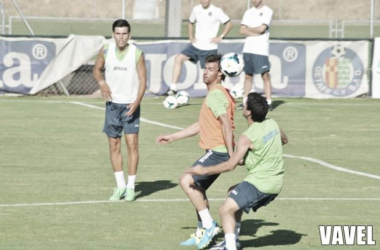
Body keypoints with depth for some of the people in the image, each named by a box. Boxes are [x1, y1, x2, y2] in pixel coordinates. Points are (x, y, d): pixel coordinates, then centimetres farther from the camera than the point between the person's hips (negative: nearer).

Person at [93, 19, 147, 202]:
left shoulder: (136, 53, -9)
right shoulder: (106, 51, -2)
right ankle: (120, 186, 14)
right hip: (113, 104, 3)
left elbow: (143, 79, -7)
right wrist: (102, 83, -8)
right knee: (114, 145, 4)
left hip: (130, 105, -3)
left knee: (132, 144, -8)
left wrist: (137, 101, -19)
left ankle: (131, 187, -1)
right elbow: (97, 69, 13)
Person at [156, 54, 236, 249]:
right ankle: (202, 233, 25)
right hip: (215, 152, 11)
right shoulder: (214, 94, 19)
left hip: (218, 151, -11)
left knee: (187, 181, -16)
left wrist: (231, 154, -28)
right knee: (198, 188, 17)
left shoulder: (215, 95, -14)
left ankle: (209, 225, -14)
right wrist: (172, 137, 28)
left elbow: (226, 124, -24)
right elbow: (201, 126, 27)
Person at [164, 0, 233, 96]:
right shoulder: (196, 10, 6)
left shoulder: (217, 11, -8)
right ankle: (173, 88, -11)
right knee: (179, 58, -10)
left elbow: (229, 24, -5)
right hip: (196, 45, 4)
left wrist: (220, 37, -11)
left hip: (210, 48, -4)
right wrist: (191, 37, 10)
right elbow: (191, 23, 22)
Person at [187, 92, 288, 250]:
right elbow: (284, 140, 25)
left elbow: (230, 165, -20)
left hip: (259, 183, -9)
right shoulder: (272, 124, 4)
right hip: (276, 184, 9)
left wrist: (204, 171, -12)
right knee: (234, 194, 27)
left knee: (226, 210, -11)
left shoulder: (247, 138, -18)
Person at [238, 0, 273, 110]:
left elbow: (262, 29, -12)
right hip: (248, 48, 5)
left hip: (261, 50, -5)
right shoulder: (248, 12, 13)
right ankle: (245, 102, 14)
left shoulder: (267, 11, -1)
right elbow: (242, 30, 3)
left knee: (265, 76, -6)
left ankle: (268, 102, -6)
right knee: (248, 76, 9)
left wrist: (249, 29, 2)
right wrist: (256, 32, -9)